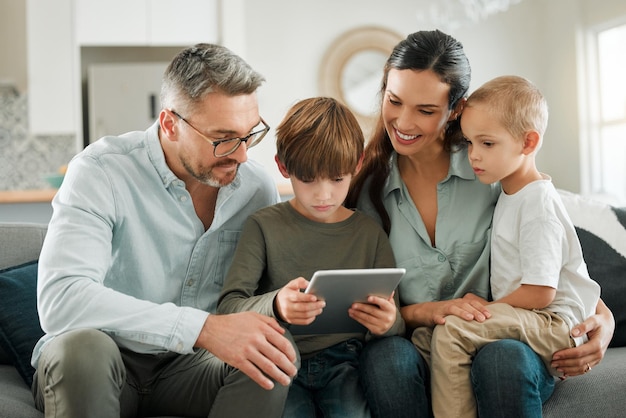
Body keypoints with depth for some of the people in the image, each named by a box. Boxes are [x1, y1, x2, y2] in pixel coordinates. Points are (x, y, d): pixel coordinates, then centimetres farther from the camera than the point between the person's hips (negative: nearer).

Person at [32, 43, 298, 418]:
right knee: (81, 345, -36)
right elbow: (59, 300, -32)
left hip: (188, 365, 3)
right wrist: (202, 328, -38)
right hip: (98, 368, -3)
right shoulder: (102, 172, -18)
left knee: (277, 358, -25)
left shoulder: (258, 187, -3)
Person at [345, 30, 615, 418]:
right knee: (388, 355, -34)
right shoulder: (367, 189, 3)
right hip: (418, 349, 1)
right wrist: (426, 312, -15)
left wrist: (602, 316, -9)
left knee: (504, 358, -36)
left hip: (504, 340, -1)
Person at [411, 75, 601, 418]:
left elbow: (539, 293, -20)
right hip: (527, 321, 10)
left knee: (450, 333, -26)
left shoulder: (538, 203, -16)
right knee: (422, 337, 2)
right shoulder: (507, 193, 14)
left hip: (556, 323, -10)